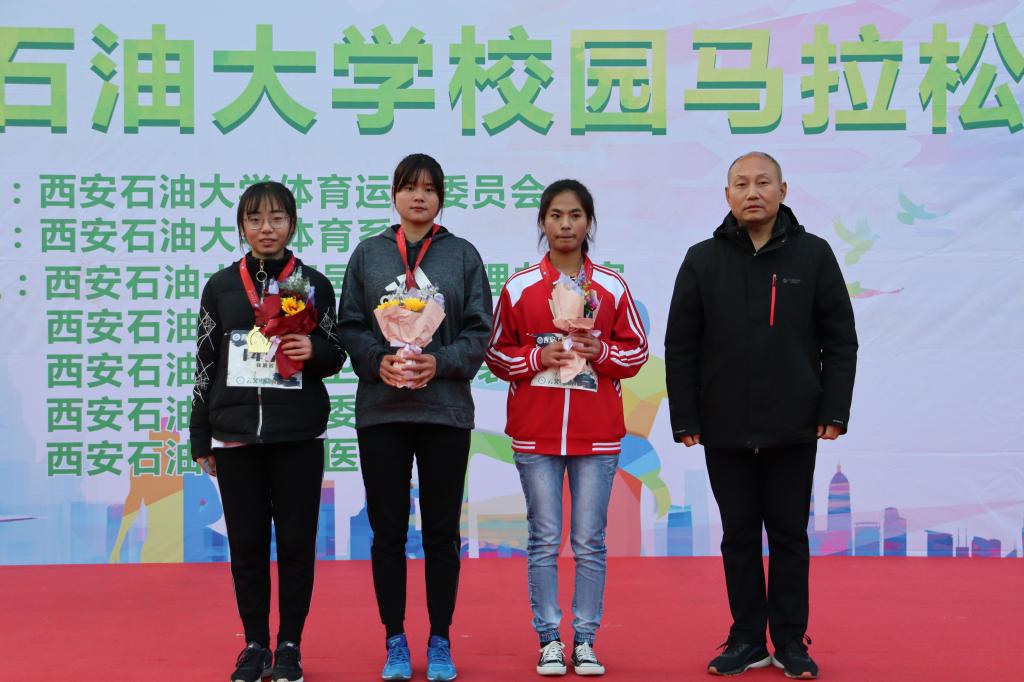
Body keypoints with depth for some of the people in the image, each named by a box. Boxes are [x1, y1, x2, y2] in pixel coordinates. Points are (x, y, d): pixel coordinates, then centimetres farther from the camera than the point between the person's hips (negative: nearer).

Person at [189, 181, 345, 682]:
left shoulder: (313, 284, 4)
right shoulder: (221, 286, 6)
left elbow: (335, 357, 9)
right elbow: (205, 364, 8)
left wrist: (315, 351, -15)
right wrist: (200, 439, 6)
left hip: (298, 434, -1)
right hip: (235, 435, 1)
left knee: (296, 542, 2)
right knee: (246, 543, 5)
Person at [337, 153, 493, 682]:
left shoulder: (463, 255, 5)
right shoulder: (368, 255, 7)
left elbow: (479, 330, 2)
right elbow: (349, 326, 5)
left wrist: (440, 362, -14)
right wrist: (378, 360, -13)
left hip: (445, 409, 0)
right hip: (381, 410, 1)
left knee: (442, 533, 6)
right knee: (387, 531, 5)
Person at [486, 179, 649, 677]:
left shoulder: (612, 287, 5)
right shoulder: (519, 287, 3)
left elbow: (637, 351, 8)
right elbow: (497, 354, 6)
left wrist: (602, 351, -10)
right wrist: (538, 357, -10)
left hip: (597, 432, 1)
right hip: (535, 431, 0)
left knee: (590, 542, 3)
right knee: (544, 540, 3)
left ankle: (585, 641, 12)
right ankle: (548, 641, 11)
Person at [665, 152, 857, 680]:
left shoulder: (813, 254, 0)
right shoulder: (703, 260, 2)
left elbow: (840, 341, 1)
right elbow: (680, 347, 2)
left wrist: (834, 411, -5)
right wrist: (685, 420, -2)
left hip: (793, 429, -1)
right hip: (725, 431, 1)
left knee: (789, 536, 8)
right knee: (739, 536, 9)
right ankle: (747, 640, 19)